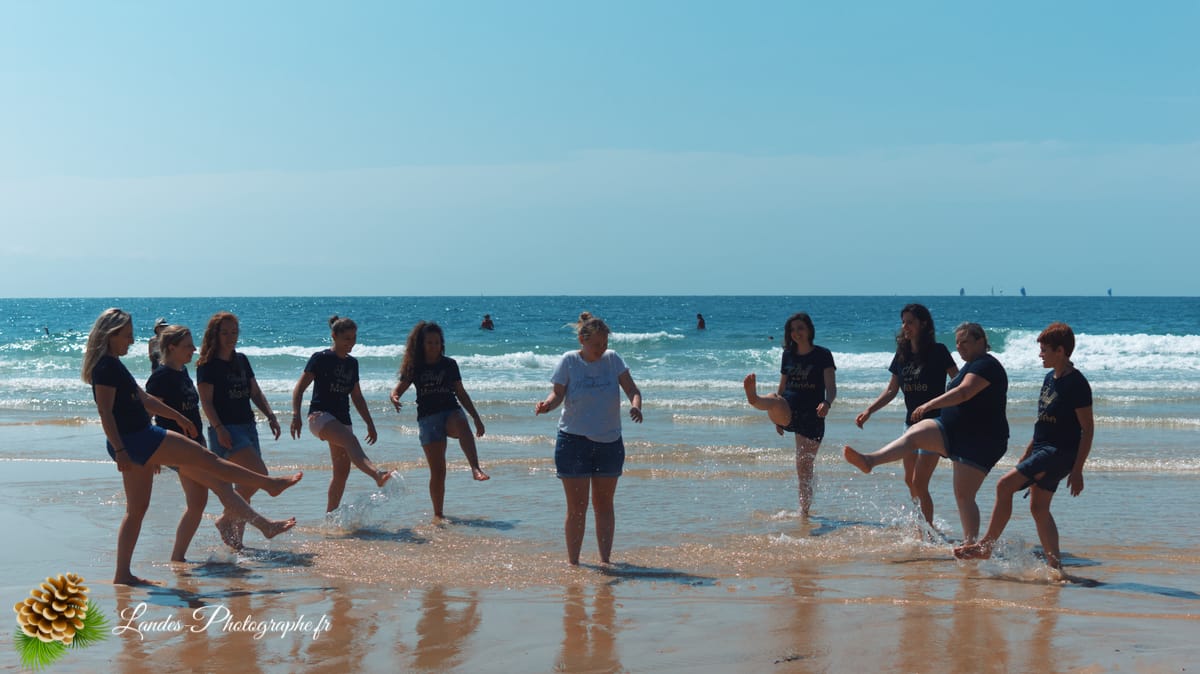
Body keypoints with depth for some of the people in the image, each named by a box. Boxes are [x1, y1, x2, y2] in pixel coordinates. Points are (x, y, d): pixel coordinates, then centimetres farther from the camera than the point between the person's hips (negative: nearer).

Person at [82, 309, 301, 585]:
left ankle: (122, 573, 15)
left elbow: (143, 398, 27)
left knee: (136, 510, 12)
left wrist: (178, 417, 32)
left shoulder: (112, 365, 18)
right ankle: (270, 484, 4)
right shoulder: (105, 367, -13)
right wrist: (120, 450, -25)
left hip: (140, 441, 11)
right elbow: (105, 412, -20)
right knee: (207, 458, -4)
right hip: (134, 440, -11)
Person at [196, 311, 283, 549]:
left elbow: (255, 392, 18)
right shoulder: (207, 365, -5)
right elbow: (206, 401, -11)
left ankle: (237, 537, 14)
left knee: (246, 484, 6)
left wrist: (270, 415, 5)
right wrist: (218, 428, -21)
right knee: (259, 474, -20)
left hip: (248, 426, 7)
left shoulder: (242, 360, 15)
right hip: (225, 429, -7)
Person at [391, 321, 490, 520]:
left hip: (451, 412, 0)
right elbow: (398, 389, 6)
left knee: (462, 426, -38)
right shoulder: (415, 367, 9)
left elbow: (461, 393, 16)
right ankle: (438, 514, 7)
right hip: (428, 418, 0)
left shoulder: (449, 364, 11)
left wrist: (477, 418, 13)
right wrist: (394, 398, -19)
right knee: (437, 471, -4)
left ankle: (476, 468, -53)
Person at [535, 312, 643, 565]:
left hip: (609, 442, 2)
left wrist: (635, 405, -25)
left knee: (604, 504, 10)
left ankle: (605, 559, 19)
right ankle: (572, 562, 9)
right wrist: (547, 405, -26)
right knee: (577, 506, -1)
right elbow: (558, 393, -4)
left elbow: (632, 389, -3)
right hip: (574, 440, -2)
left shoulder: (613, 359, 0)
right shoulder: (569, 361, -5)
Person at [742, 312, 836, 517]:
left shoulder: (822, 355, 0)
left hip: (811, 416, -2)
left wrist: (827, 403, -30)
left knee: (804, 470, 1)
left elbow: (831, 387, -9)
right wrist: (778, 416, 22)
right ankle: (753, 399, -68)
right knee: (773, 400, -34)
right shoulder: (788, 354, 12)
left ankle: (804, 513, 12)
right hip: (788, 410, 2)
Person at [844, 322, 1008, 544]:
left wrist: (930, 405, -35)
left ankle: (971, 544, 1)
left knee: (964, 495, -9)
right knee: (915, 433, -17)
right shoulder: (971, 365, 19)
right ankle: (869, 461, -37)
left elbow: (964, 392, -28)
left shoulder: (986, 365, -12)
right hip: (952, 430, 8)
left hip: (981, 441, -8)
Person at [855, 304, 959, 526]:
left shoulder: (938, 352, -12)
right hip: (911, 422, 7)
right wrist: (869, 411, 2)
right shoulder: (902, 354, 5)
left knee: (919, 483, -10)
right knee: (910, 480, 15)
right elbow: (891, 390, 11)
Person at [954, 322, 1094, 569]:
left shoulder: (1077, 384, -16)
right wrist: (1028, 453, 22)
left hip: (1061, 452, -10)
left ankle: (985, 546, -9)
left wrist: (1077, 470, -18)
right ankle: (1055, 565, 15)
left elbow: (1087, 428, -15)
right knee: (1038, 507, 10)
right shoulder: (1050, 378, 12)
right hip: (1044, 450, 10)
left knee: (1005, 485, -16)